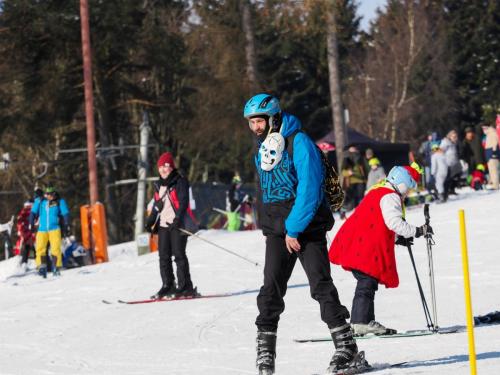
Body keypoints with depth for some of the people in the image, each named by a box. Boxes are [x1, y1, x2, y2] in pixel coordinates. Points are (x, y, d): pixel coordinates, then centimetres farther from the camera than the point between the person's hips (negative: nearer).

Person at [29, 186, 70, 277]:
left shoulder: (59, 202, 4)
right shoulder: (40, 202, 8)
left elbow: (65, 214, 5)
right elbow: (33, 212, 12)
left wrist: (66, 227, 1)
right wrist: (31, 224, 4)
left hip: (54, 229, -2)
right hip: (42, 230, 2)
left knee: (56, 248, -12)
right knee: (40, 248, -10)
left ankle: (56, 268, -4)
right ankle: (42, 268, -5)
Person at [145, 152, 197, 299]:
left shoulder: (180, 182, -5)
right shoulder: (159, 185, 18)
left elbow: (184, 202, -14)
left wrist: (178, 218, -25)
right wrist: (151, 220, 15)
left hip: (178, 224, -7)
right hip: (164, 224, 7)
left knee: (179, 255, -10)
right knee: (164, 256, 4)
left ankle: (185, 286, -7)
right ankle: (168, 286, 9)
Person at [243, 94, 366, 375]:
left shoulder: (299, 143, -12)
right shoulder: (263, 149, 13)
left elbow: (309, 189, -18)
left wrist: (294, 228, -19)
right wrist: (278, 226, 14)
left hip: (307, 227, -6)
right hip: (277, 230, 6)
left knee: (321, 285, -9)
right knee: (272, 288, -2)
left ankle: (346, 346, -5)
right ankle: (265, 349, 0)